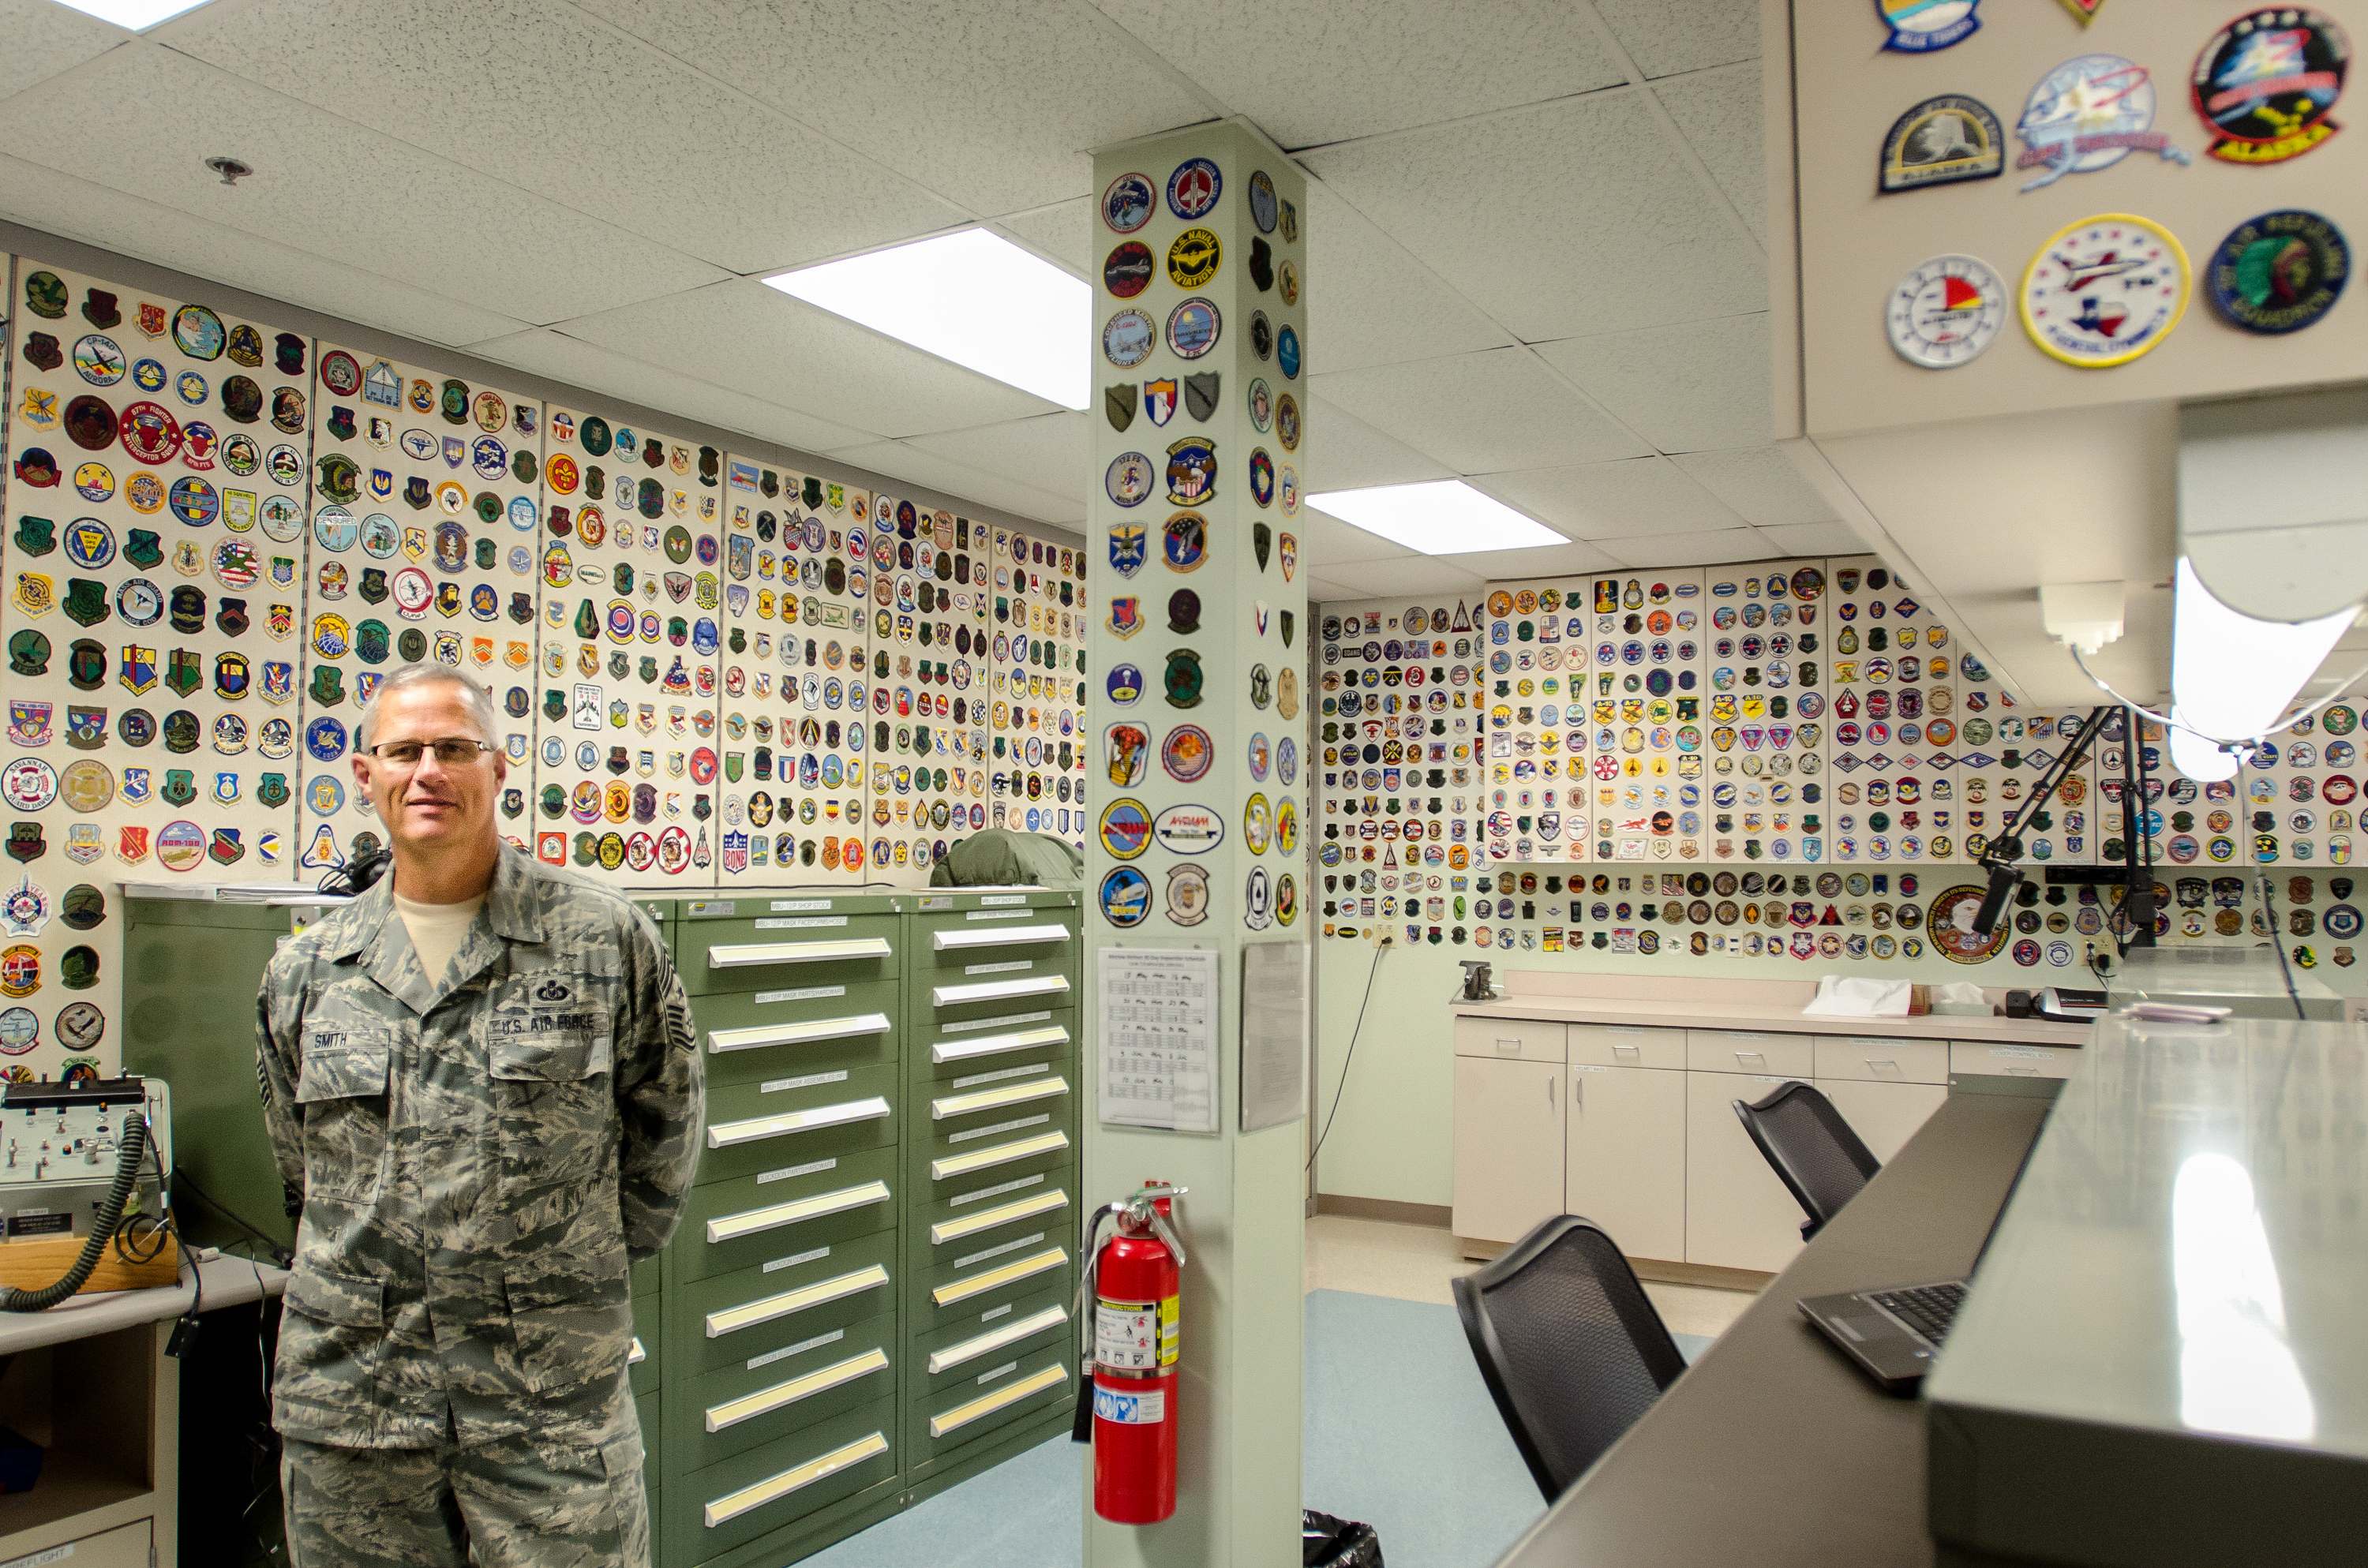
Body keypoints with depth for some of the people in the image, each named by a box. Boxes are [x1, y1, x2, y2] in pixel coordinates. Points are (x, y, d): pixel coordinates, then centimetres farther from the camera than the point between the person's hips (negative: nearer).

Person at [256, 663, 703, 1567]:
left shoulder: (606, 941, -4)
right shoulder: (302, 974, 6)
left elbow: (663, 1137, 5)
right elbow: (301, 1174, 18)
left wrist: (577, 1274, 5)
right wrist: (380, 1285, 12)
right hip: (348, 1396, 3)